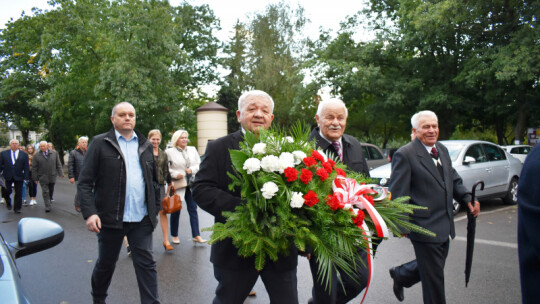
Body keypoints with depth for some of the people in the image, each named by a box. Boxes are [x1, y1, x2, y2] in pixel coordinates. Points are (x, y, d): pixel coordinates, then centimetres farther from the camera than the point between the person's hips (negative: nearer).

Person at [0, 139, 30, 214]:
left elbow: (26, 167, 3)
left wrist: (26, 177, -5)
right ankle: (8, 202, 26)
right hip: (7, 177, 0)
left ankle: (17, 208, 12)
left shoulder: (24, 154, 5)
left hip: (19, 177, 0)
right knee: (6, 191, -4)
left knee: (18, 193, 2)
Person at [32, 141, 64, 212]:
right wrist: (35, 178, -1)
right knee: (45, 192, -4)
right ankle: (47, 206, -3)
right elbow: (34, 168, 2)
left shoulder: (54, 153, 5)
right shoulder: (36, 155, 0)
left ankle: (49, 201, 31)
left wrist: (60, 173, 1)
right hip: (43, 177, -2)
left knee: (51, 191, 13)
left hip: (52, 176, 2)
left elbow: (58, 164, 8)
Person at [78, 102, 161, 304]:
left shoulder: (145, 145, 10)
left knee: (146, 264, 1)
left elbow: (154, 180, 15)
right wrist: (89, 213, -16)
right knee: (105, 264, 16)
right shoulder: (100, 143, -2)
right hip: (110, 218, -2)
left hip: (141, 219, 2)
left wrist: (156, 209, 11)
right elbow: (84, 182, -6)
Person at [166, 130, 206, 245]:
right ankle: (174, 235, 21)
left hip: (192, 184, 4)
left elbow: (199, 164, 13)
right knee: (176, 211, 6)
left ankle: (196, 236, 4)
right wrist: (176, 174, -17)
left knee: (193, 209, 1)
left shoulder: (192, 150, 12)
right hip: (177, 185, -3)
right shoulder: (169, 152, -2)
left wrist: (192, 170, -5)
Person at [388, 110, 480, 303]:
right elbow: (397, 193, -16)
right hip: (425, 227, -8)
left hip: (444, 227, 8)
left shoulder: (442, 150, 11)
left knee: (429, 267, 22)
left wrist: (467, 199, 1)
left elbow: (454, 180, 19)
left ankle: (400, 275, 45)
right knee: (434, 276, 4)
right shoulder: (405, 155, -15)